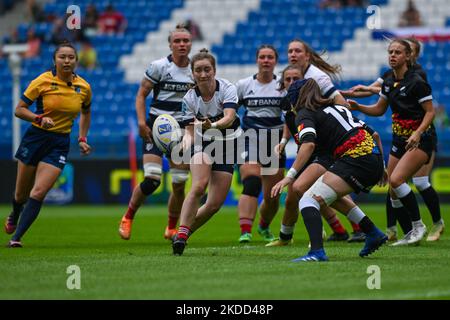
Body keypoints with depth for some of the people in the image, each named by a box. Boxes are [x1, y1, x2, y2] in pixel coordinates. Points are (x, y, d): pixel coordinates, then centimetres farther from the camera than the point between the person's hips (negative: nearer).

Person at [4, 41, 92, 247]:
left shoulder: (83, 87, -1)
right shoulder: (43, 82, -11)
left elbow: (86, 112, 19)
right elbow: (19, 110, -7)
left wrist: (82, 139, 9)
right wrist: (40, 118, -24)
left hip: (60, 143, 1)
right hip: (35, 137, -1)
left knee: (38, 193, -14)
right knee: (21, 194, 11)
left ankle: (16, 238, -8)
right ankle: (14, 215, 45)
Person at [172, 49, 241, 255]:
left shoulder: (227, 89, -19)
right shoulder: (190, 98, -13)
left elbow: (229, 118, -34)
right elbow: (190, 130, -9)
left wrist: (213, 125, -55)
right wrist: (186, 140, -33)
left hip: (227, 144, 0)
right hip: (203, 143, 0)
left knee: (215, 204, -5)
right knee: (198, 186, -29)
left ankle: (184, 233, 15)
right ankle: (181, 234, -28)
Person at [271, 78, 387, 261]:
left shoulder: (304, 114, 4)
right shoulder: (337, 107, 28)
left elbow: (309, 144, -17)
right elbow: (372, 133, 27)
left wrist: (290, 176, -22)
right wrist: (381, 168, 36)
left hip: (354, 161, -8)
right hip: (375, 161, 8)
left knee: (308, 201, -12)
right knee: (333, 195, 32)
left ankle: (317, 251, -33)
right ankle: (374, 234, 34)